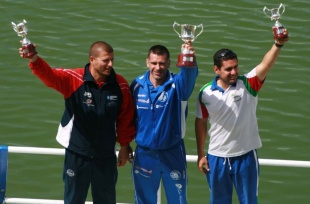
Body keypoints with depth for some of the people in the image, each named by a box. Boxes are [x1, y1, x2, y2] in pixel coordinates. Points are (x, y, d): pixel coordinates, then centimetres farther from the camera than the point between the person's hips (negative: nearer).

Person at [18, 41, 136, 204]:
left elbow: (126, 118, 2)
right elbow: (49, 75, -33)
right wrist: (34, 60, -54)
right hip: (77, 155, -2)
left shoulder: (120, 85, -8)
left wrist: (124, 146, 8)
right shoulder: (73, 79, -16)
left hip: (106, 156, 2)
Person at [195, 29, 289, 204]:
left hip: (246, 156, -2)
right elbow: (201, 123, 7)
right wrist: (201, 155, 8)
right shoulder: (206, 93, -4)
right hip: (217, 158, 2)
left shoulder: (248, 84, -11)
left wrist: (278, 45, -48)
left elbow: (266, 65, -30)